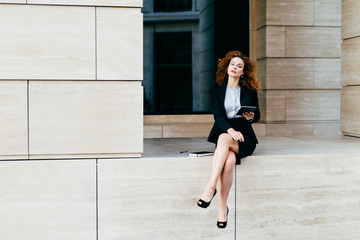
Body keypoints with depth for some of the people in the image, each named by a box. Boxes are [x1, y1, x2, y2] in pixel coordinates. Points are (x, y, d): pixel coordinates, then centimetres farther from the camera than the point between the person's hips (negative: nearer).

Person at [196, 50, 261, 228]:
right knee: (229, 160, -35)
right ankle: (223, 207, -33)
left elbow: (257, 115, 15)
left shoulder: (250, 90, 13)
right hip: (223, 132, 1)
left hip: (243, 136, -1)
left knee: (224, 140, -38)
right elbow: (218, 115, -2)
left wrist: (251, 117, -12)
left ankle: (210, 187, -42)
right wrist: (230, 130, -22)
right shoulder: (217, 91, 12)